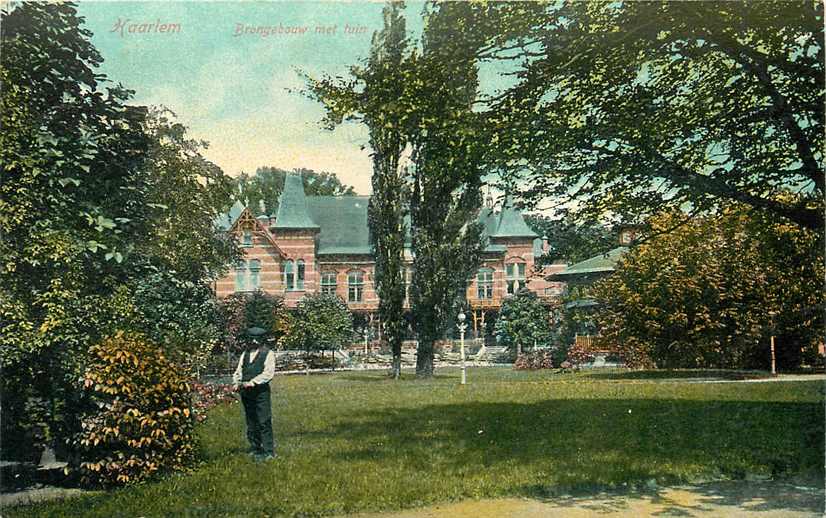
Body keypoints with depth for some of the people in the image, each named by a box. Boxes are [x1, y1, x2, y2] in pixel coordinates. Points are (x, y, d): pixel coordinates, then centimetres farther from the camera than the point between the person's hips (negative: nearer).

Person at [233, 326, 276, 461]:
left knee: (264, 422, -8)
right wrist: (237, 383, -2)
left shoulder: (268, 354, -2)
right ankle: (255, 449, 20)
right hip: (246, 393, 6)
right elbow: (239, 370, 17)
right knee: (251, 423, 11)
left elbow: (268, 373, -12)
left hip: (261, 391, -6)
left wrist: (252, 382, -19)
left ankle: (268, 452, -5)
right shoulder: (245, 353, 18)